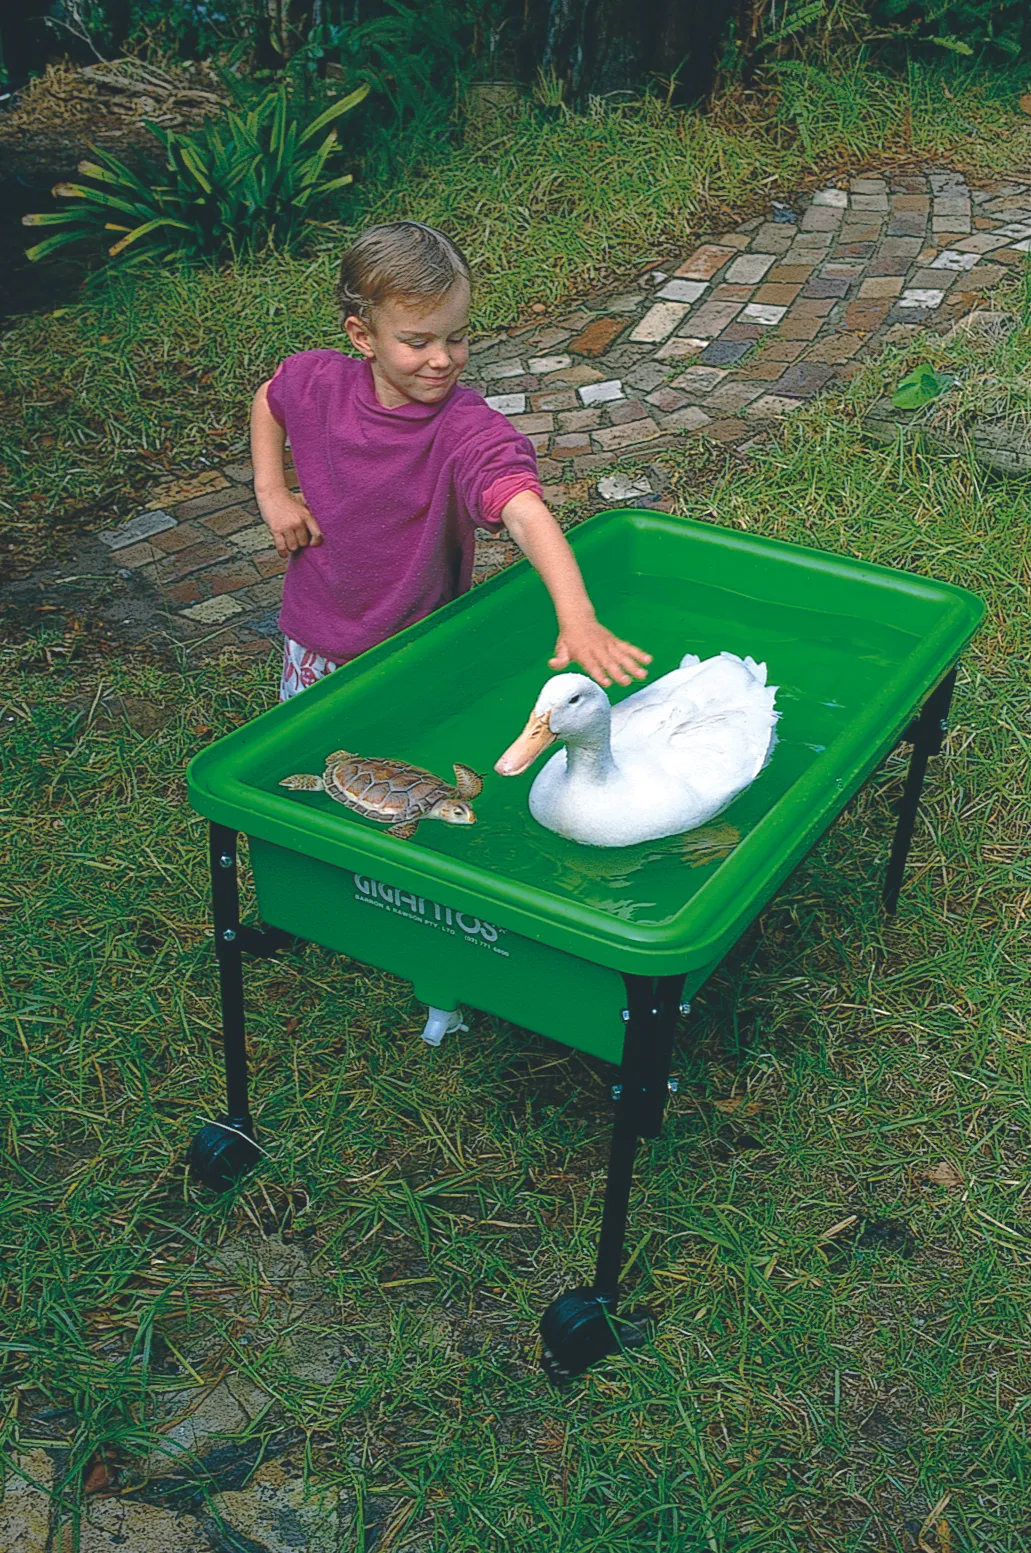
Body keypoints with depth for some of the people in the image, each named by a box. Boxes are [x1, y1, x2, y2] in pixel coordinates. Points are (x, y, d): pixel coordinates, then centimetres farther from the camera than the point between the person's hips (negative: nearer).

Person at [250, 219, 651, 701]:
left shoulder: (470, 431, -26)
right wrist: (271, 492, -1)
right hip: (315, 644, 4)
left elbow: (526, 515, -41)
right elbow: (269, 399, 13)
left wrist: (577, 619, -57)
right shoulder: (317, 382, -12)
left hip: (422, 652, -3)